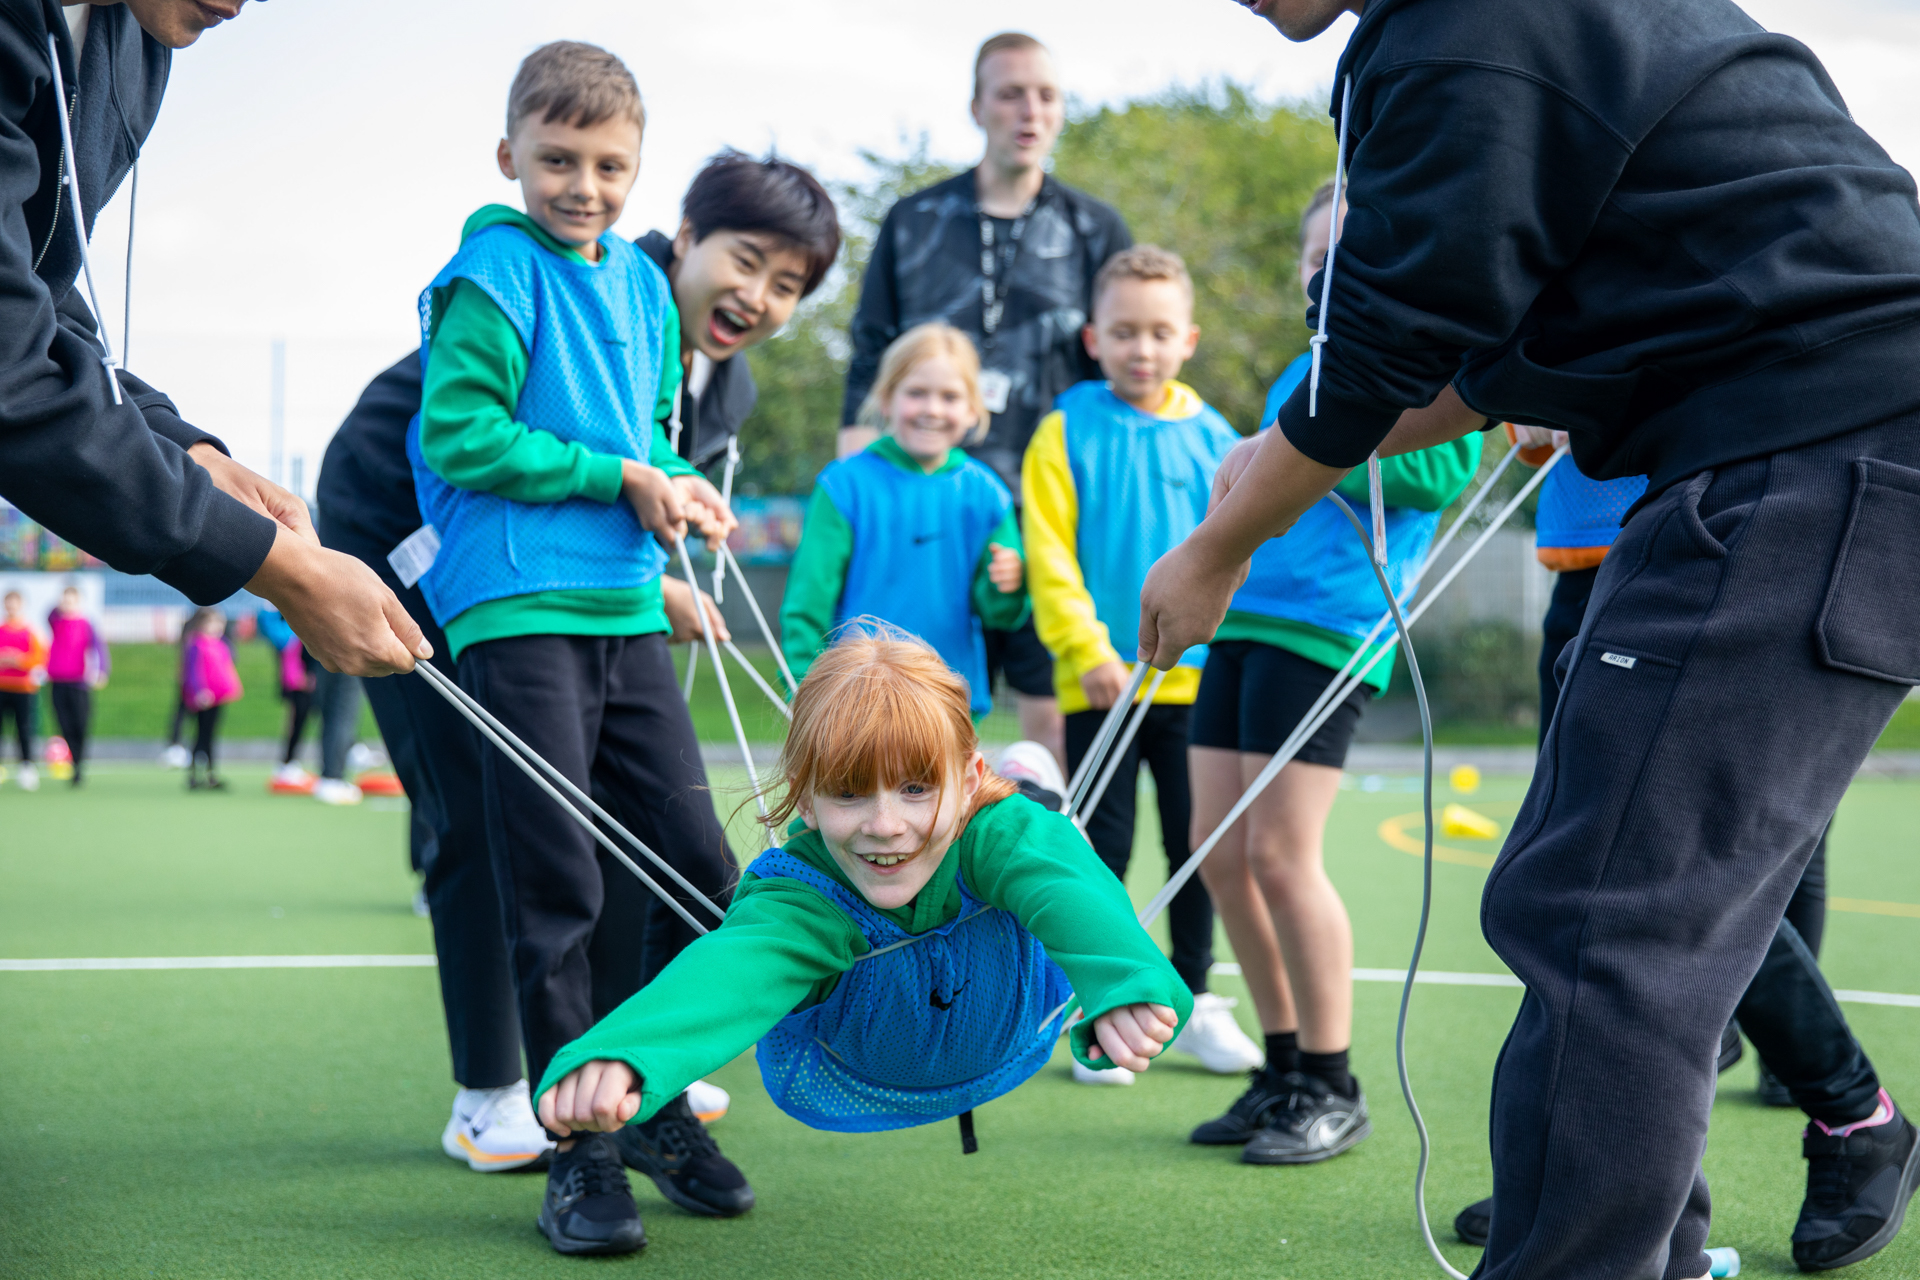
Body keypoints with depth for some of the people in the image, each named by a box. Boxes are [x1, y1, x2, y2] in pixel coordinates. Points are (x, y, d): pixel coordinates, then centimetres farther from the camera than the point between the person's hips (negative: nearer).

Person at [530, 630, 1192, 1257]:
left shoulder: (996, 831, -45)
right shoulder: (799, 901, -46)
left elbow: (1069, 888, -66)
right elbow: (729, 974, -66)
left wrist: (1122, 983, -91)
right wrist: (615, 1055, -90)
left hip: (1008, 1041, 2)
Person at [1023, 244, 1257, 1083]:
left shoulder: (1214, 440, 6)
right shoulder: (1066, 433, -2)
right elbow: (1050, 553, -7)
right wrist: (1088, 649, -16)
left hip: (1196, 677, 3)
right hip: (1100, 683, -2)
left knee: (1197, 845, 9)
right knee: (1101, 849, 2)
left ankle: (1193, 1000, 22)